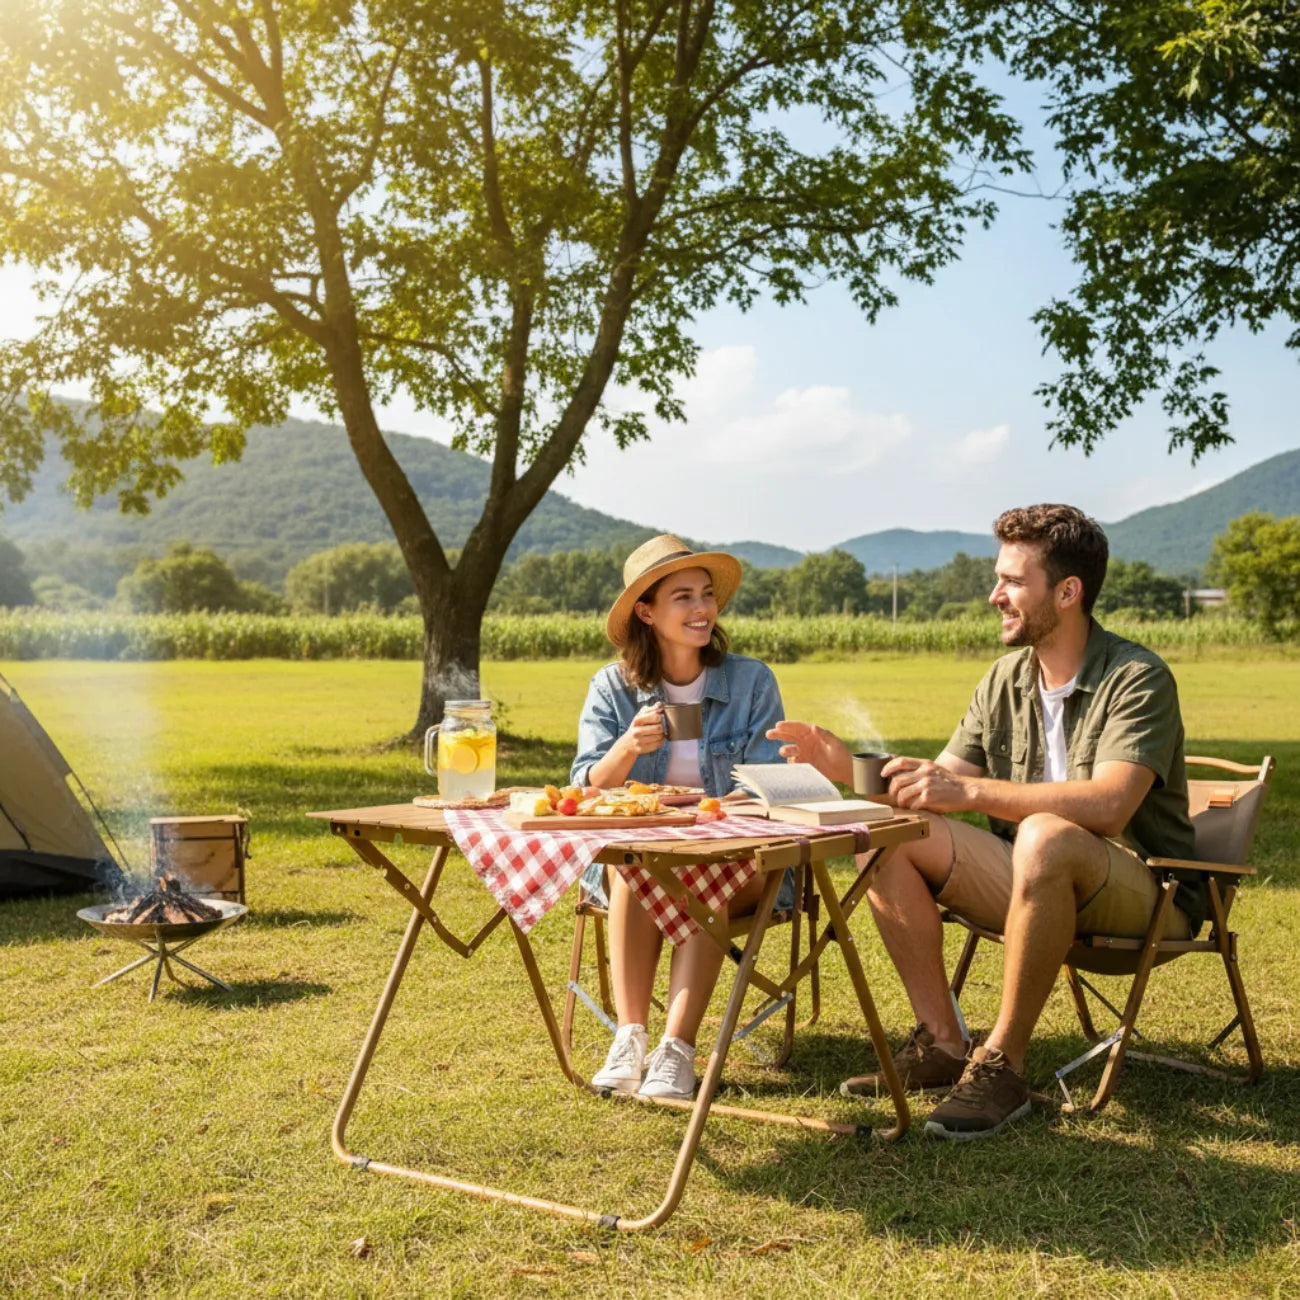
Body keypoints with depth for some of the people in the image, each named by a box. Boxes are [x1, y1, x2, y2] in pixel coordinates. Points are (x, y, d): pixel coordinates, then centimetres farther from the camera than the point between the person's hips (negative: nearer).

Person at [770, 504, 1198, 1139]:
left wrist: (972, 790, -36)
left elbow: (1108, 804, -31)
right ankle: (941, 1044, -9)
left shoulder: (1136, 679, -14)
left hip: (1145, 895, -6)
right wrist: (846, 765, -11)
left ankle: (1002, 1064, -27)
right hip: (1032, 884, 7)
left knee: (1045, 839, -39)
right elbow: (938, 789, 5)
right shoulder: (1005, 680, 7)